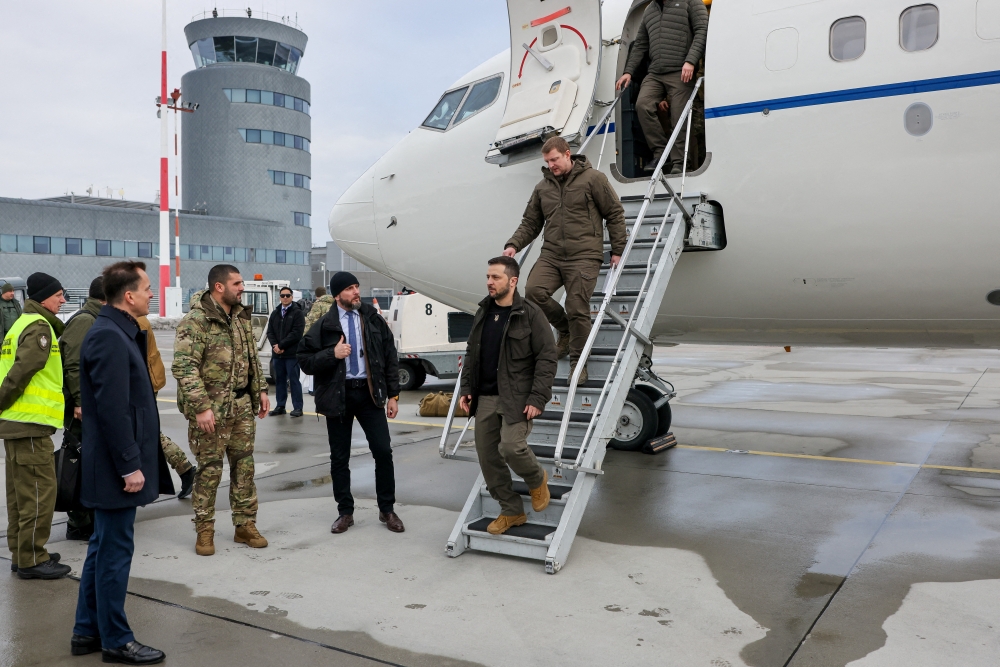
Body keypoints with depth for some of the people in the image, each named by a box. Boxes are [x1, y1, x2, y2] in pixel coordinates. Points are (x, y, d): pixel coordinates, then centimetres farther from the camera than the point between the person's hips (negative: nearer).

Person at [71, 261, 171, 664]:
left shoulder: (118, 332, 11)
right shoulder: (109, 337, -20)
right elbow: (112, 409, -24)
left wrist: (135, 460, 19)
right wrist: (130, 466, -20)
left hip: (114, 465, 10)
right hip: (116, 467, -10)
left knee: (104, 547, 18)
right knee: (115, 551, 2)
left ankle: (87, 631, 30)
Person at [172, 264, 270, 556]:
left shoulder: (241, 317, 10)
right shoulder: (195, 321, -14)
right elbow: (184, 367, -19)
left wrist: (261, 390, 13)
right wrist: (201, 408, -22)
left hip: (243, 406, 7)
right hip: (212, 409, -7)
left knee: (244, 465, 11)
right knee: (210, 469, 2)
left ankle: (245, 524, 23)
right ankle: (204, 530, 17)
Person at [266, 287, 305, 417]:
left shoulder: (297, 313, -3)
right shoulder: (275, 313, 15)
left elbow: (297, 333, -13)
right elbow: (270, 332, 11)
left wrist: (281, 345, -13)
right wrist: (275, 346, -7)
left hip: (292, 354, -6)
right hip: (277, 353, 6)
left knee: (294, 380, -3)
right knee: (279, 380, 11)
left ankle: (297, 407, 1)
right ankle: (280, 406, 18)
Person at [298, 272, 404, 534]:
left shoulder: (374, 320, 5)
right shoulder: (324, 325, -1)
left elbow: (390, 359, 6)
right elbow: (304, 360, -1)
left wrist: (393, 395, 2)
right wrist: (332, 354, -16)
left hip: (369, 393, 1)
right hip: (338, 395, -1)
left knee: (383, 451, -3)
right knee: (339, 458, 7)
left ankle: (387, 510, 13)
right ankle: (345, 512, 22)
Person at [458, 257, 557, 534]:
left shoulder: (530, 314, -8)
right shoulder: (482, 313, 11)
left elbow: (547, 358, -11)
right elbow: (471, 354, 17)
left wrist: (538, 398, -18)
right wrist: (466, 388, 8)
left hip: (517, 397, -6)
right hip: (485, 397, 6)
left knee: (511, 446, -21)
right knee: (488, 457, 5)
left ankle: (537, 480, 13)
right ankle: (511, 511, 21)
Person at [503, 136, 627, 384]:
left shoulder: (593, 178, 1)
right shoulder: (542, 187, 15)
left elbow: (615, 214, 4)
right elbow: (530, 223, 18)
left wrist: (617, 250, 1)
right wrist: (513, 245, 1)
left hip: (584, 256, -4)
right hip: (551, 255, 5)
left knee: (577, 308, -10)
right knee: (534, 291, -19)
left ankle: (578, 362, 10)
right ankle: (565, 329, 8)